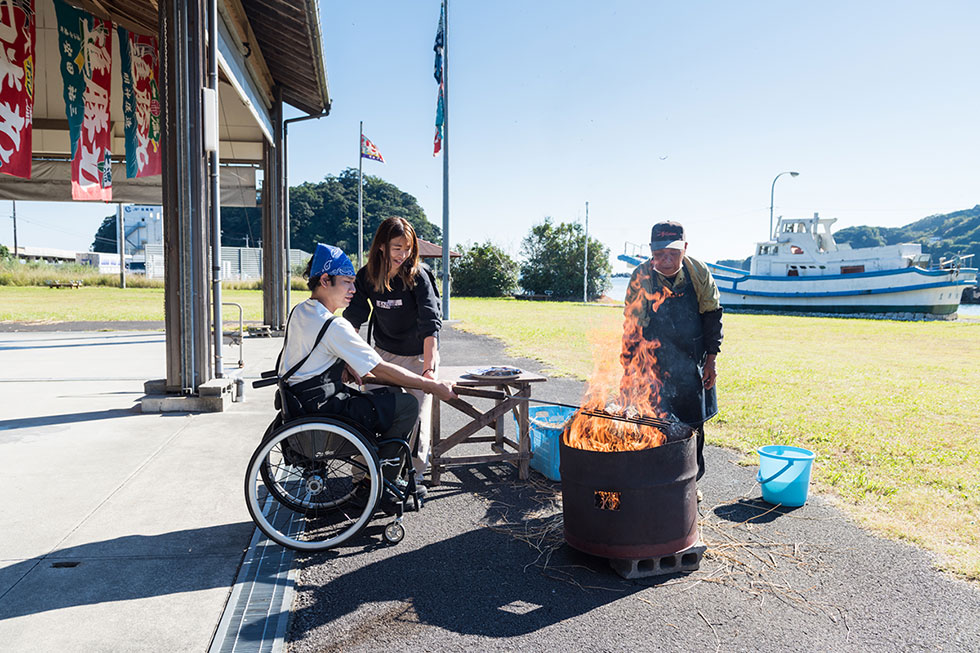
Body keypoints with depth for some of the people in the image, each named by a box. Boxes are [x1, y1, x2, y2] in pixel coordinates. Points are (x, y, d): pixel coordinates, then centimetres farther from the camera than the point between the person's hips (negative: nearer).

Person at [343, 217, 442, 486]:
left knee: (417, 414, -4)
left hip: (419, 354, -3)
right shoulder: (366, 277, -10)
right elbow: (353, 319, -5)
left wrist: (429, 368, -38)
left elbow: (430, 323, -29)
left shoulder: (417, 276, -21)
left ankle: (416, 474, 12)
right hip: (384, 353, 4)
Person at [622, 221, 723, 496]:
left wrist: (711, 359, -1)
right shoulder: (642, 277, -13)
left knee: (694, 424, 14)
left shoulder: (699, 272, -8)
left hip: (694, 365, 3)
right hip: (657, 365, -2)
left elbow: (712, 315, 1)